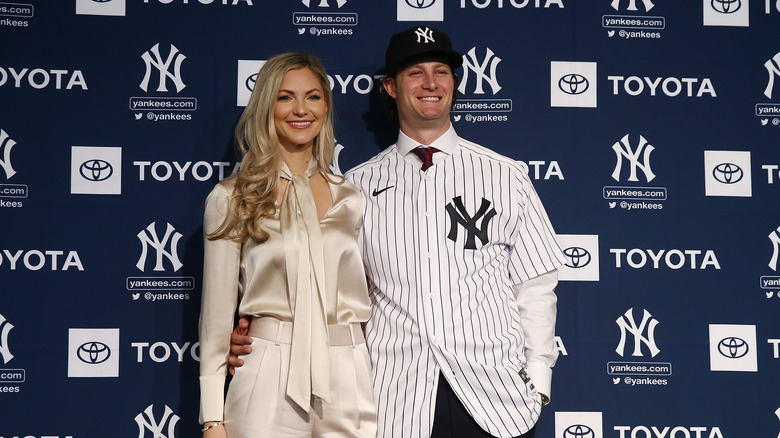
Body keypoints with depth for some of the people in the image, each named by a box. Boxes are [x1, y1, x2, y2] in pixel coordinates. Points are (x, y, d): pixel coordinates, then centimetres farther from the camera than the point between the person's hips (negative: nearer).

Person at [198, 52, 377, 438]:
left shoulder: (351, 200, 9)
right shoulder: (231, 199, 2)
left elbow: (368, 295, 14)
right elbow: (217, 310, 0)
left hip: (348, 380, 3)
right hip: (268, 381, -2)